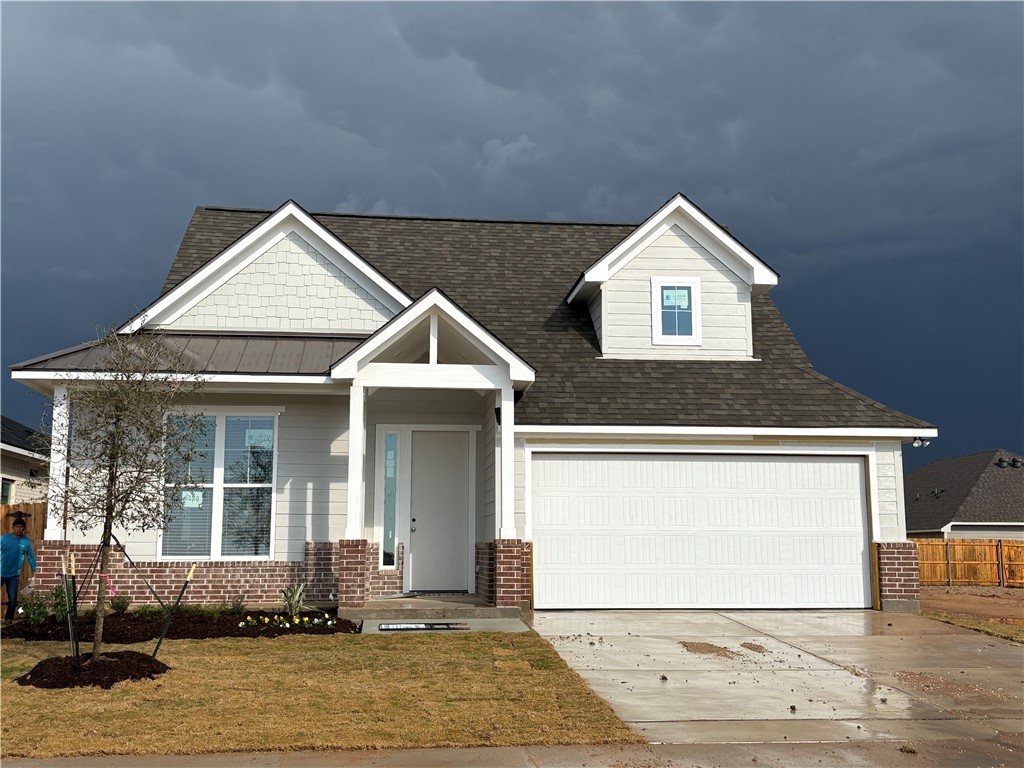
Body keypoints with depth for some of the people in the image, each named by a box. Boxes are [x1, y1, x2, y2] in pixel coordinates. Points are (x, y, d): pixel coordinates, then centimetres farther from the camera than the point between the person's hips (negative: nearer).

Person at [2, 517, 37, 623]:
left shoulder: (27, 542, -2)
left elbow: (31, 557, 4)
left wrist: (34, 572, 0)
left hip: (13, 575, 1)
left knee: (12, 599, 3)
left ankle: (8, 619, 17)